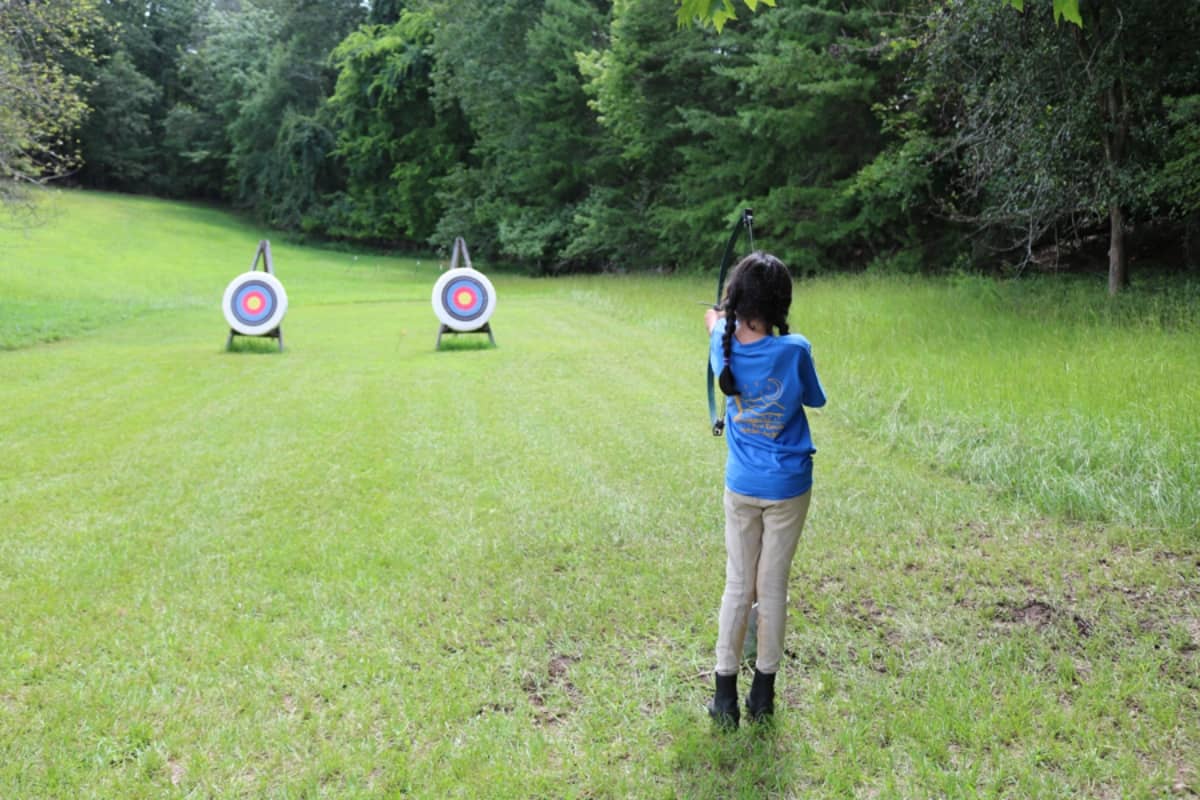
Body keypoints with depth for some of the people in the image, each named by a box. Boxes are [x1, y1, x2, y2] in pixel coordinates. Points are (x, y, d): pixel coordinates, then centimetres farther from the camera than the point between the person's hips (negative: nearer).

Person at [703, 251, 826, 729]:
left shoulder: (725, 344, -10)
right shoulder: (795, 351, -18)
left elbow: (714, 317, 15)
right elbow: (814, 400, 1)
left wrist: (720, 315, 40)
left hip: (740, 488, 2)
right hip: (788, 489, -2)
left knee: (738, 586, 11)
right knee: (773, 587, 9)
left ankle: (725, 697, 15)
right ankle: (763, 696, 21)